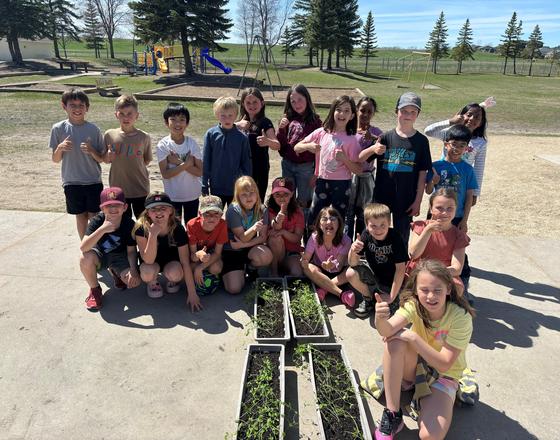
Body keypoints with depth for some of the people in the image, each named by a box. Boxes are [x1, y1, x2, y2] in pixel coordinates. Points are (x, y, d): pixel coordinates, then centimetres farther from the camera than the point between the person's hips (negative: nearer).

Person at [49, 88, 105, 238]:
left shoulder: (93, 129, -5)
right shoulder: (58, 128, -4)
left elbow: (101, 159, 0)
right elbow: (55, 160, 2)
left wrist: (91, 151, -20)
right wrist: (60, 148, -18)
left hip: (93, 182, -1)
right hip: (72, 183, 1)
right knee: (81, 217, 13)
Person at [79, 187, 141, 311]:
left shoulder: (129, 224, -21)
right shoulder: (97, 221, -25)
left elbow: (131, 250, -12)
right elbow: (83, 248, -38)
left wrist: (133, 270, -28)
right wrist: (102, 229, -50)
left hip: (119, 256, 1)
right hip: (100, 255, -1)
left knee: (134, 281, -22)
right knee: (85, 258, -36)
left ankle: (115, 272, 16)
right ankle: (95, 290, -6)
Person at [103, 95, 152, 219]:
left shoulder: (144, 137, -7)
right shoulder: (110, 135, -4)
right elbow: (106, 160, 6)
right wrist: (109, 156, -14)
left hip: (140, 189, -1)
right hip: (118, 189, 1)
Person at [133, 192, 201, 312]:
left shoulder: (177, 228, -24)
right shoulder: (141, 228, -26)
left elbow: (185, 262, -22)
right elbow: (148, 260, -30)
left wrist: (192, 294, -22)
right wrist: (153, 234, -44)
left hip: (171, 260, 0)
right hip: (151, 262, 0)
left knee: (175, 274, -34)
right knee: (147, 273, -35)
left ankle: (172, 280, 5)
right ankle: (153, 283, 3)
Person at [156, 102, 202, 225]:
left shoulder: (192, 143, -8)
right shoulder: (163, 145, -12)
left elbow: (199, 171, -11)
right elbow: (165, 174, -16)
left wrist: (178, 162, -20)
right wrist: (186, 164, -23)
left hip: (192, 194, 1)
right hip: (172, 195, -1)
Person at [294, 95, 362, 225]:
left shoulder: (351, 140, -7)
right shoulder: (321, 132, -1)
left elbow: (358, 169, -6)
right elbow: (296, 148, 4)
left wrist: (344, 158, -22)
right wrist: (308, 145, -16)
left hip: (341, 185, -2)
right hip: (322, 182, 2)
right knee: (313, 221, 9)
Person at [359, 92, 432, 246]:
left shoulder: (421, 141, -2)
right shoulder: (385, 137, -1)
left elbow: (422, 174, -1)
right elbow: (359, 160, -3)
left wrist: (418, 200, -4)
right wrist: (372, 149, -23)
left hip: (406, 200, 0)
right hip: (381, 197, 1)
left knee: (402, 239, 12)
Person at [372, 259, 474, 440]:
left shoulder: (460, 317, -24)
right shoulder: (414, 304, -18)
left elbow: (444, 364, -26)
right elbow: (387, 330, -35)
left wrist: (413, 337, -34)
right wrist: (380, 319, -57)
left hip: (444, 376, -3)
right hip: (415, 366, 3)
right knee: (395, 339, -32)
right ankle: (392, 414, -20)